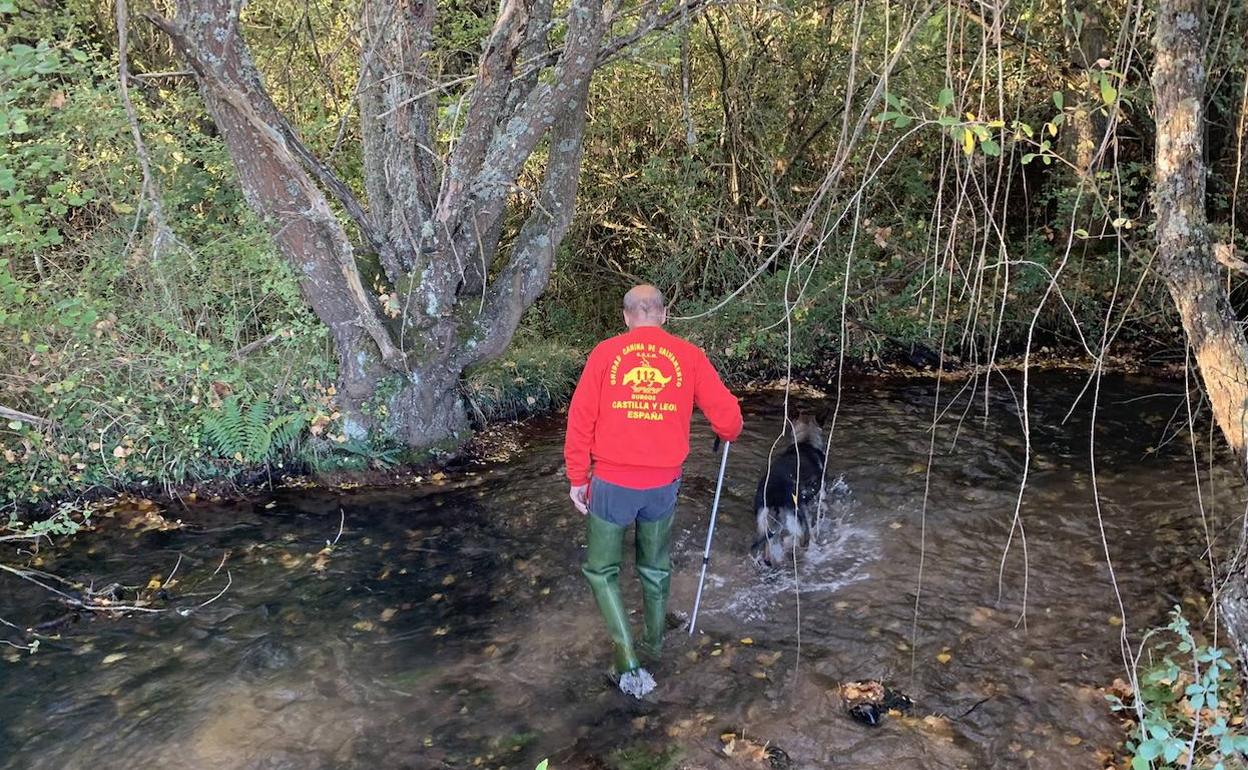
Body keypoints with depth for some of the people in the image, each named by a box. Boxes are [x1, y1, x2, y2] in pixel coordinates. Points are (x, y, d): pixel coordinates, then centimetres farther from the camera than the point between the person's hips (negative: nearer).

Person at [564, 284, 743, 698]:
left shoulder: (605, 353, -4)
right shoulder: (688, 355, -2)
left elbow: (580, 419, -5)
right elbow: (727, 413, -2)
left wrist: (577, 478, 4)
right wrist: (728, 436, 22)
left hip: (611, 482, -2)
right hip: (663, 484, 2)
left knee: (602, 570, 12)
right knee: (656, 568, 22)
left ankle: (629, 663, 3)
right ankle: (653, 643, 41)